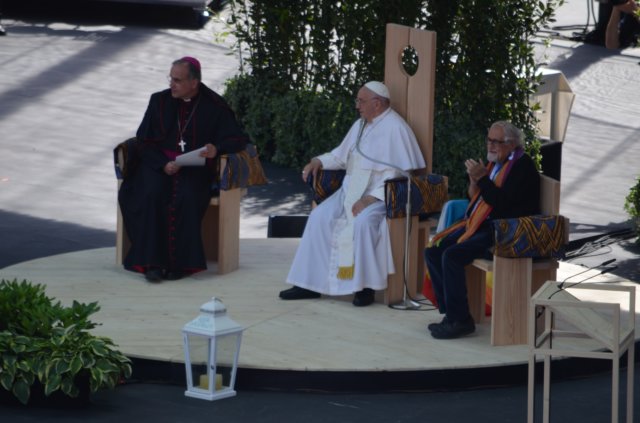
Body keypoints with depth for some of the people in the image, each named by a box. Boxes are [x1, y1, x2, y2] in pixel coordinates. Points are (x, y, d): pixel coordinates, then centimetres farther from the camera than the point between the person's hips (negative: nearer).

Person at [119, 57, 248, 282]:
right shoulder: (159, 101, 6)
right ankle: (151, 262, -29)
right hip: (159, 164, 1)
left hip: (195, 170, -1)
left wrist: (216, 149, -20)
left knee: (186, 198, -33)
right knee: (151, 194, -30)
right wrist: (163, 164, -13)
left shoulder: (215, 106, 2)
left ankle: (181, 262, -25)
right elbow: (143, 142, 5)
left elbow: (238, 140, 3)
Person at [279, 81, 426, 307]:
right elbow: (342, 155, 24)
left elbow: (399, 174, -19)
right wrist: (319, 161, 3)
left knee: (363, 220, -35)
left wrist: (370, 198, -25)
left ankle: (365, 286, -22)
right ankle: (310, 282, -8)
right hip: (353, 189, 8)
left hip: (381, 195, -8)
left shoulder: (395, 128, -13)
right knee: (320, 216, -11)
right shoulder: (360, 125, 12)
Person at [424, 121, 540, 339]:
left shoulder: (522, 165, -10)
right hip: (478, 225, 10)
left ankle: (459, 320, -19)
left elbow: (502, 202, -21)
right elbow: (475, 199, 21)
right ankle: (450, 312, 0)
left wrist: (482, 178, -17)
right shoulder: (494, 163, 17)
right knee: (433, 251, -3)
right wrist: (474, 180, 2)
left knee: (452, 256, -26)